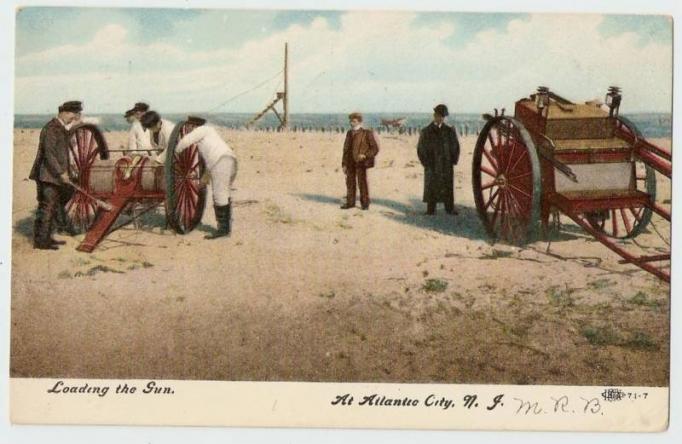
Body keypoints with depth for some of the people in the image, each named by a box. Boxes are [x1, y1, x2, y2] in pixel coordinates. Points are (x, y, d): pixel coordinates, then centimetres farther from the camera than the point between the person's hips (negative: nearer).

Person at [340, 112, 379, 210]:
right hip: (350, 163, 5)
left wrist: (365, 155, -20)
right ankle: (350, 202, 21)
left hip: (361, 162, -5)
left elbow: (375, 148, -7)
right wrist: (344, 164, 10)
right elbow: (346, 149, 14)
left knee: (362, 182, 0)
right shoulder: (349, 133, 11)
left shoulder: (367, 133, -6)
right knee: (350, 182, 10)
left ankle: (365, 203, 11)